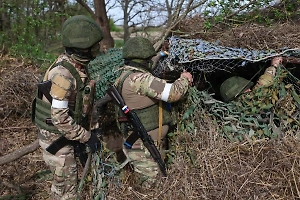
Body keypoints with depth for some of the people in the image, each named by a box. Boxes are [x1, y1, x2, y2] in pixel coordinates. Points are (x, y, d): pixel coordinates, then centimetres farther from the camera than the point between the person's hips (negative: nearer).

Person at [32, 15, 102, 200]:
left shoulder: (79, 66, 0)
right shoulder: (63, 75, -29)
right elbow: (60, 119, -29)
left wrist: (88, 132, 13)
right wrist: (86, 137, -20)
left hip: (67, 135, 8)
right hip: (57, 137, -8)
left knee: (64, 180, 23)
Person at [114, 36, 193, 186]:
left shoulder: (125, 76, 9)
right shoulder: (139, 79, -23)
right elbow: (173, 93, -25)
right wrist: (185, 79, -5)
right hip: (144, 148, -10)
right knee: (152, 184, 0)